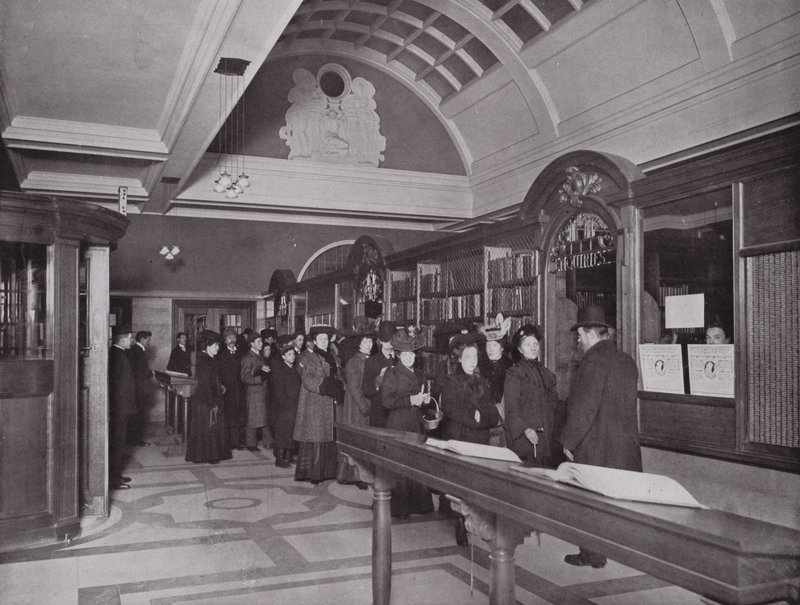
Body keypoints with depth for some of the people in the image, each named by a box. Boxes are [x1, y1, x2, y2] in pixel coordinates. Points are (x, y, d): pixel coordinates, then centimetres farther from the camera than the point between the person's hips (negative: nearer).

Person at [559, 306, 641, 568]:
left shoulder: (593, 361, -17)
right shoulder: (627, 361, 10)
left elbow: (584, 406, -19)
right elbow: (627, 403, 15)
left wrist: (569, 441, -13)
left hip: (595, 446, -8)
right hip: (626, 444, 8)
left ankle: (593, 555, 12)